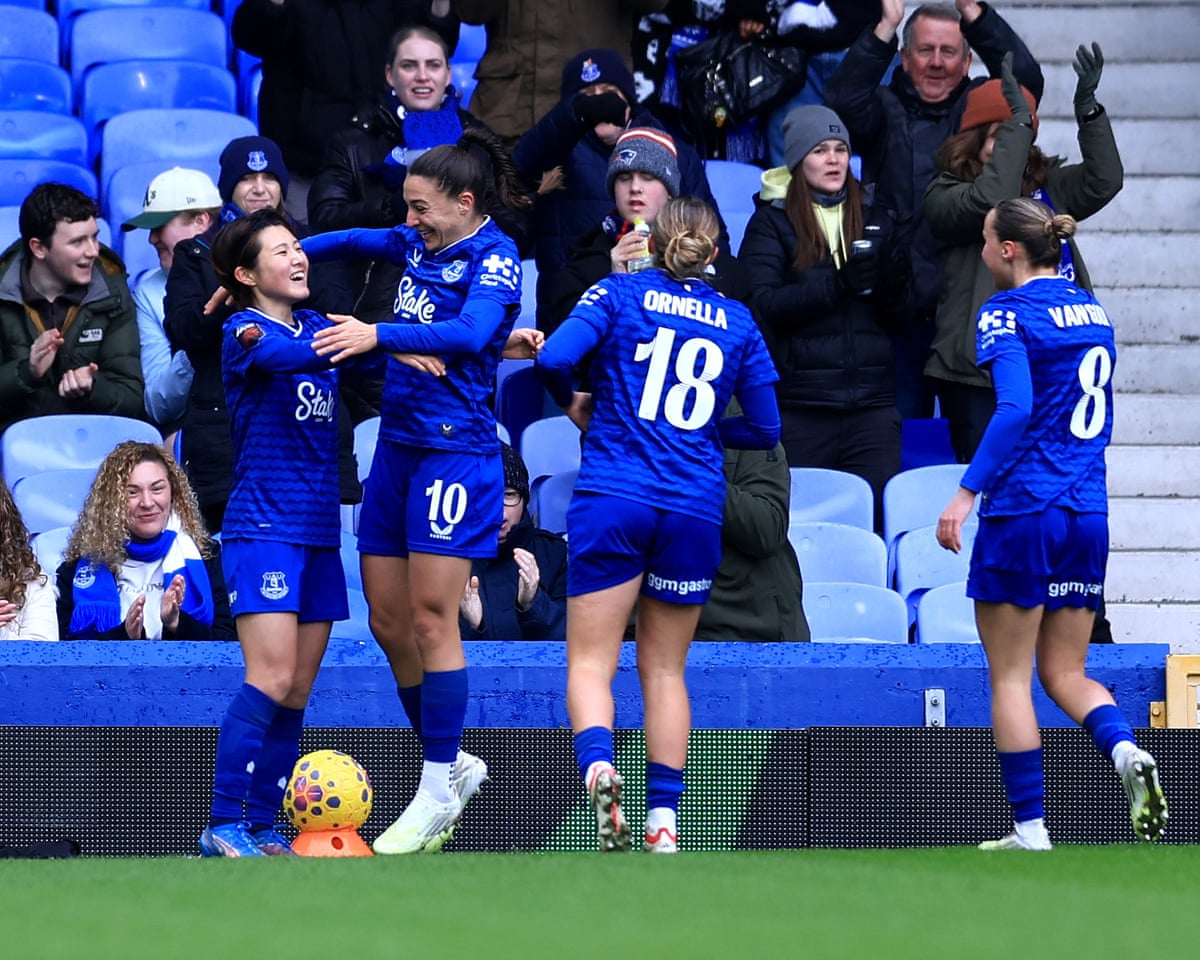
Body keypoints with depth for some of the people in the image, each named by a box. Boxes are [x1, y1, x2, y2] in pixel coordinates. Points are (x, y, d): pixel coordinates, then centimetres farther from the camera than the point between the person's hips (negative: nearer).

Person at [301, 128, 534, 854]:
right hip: (398, 445, 8)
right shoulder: (420, 243, 12)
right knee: (388, 618, 7)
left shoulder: (495, 259, -10)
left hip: (455, 451, -8)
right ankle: (452, 763, 20)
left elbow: (472, 333, -28)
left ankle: (440, 790, -4)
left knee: (431, 616, -10)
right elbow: (351, 242, 31)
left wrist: (378, 336, -37)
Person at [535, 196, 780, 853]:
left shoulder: (620, 293, 4)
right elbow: (765, 430, 14)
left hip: (612, 499, -2)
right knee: (665, 669, 12)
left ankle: (599, 768, -31)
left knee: (590, 661, -3)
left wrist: (572, 404, 10)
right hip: (695, 509, 2)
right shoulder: (737, 322, 11)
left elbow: (554, 358, -11)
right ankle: (664, 818, 6)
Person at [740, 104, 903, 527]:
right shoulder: (771, 222, 3)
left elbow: (898, 313, 12)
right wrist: (836, 283, -20)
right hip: (801, 405, -3)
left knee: (878, 519, -3)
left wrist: (889, 281, -9)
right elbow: (764, 305, -11)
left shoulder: (874, 218, 14)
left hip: (871, 398, 3)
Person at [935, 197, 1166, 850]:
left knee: (1009, 675, 3)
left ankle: (1029, 830, 1)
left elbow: (1015, 407, -22)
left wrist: (967, 492, -25)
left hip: (1022, 509, -7)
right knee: (1065, 673, 12)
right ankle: (1127, 755, -16)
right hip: (1088, 512, 7)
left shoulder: (1007, 312, -10)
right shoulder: (1090, 308, 13)